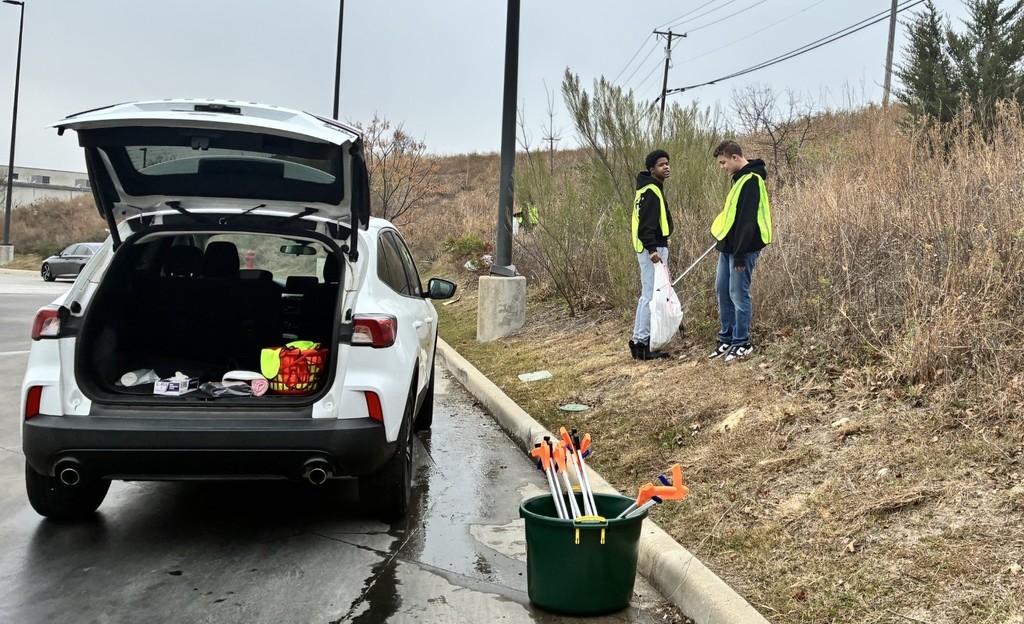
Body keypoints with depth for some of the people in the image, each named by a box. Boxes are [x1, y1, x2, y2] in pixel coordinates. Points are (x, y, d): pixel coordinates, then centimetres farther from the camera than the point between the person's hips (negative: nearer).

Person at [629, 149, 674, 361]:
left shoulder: (652, 188, 18)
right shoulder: (650, 191, -15)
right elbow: (646, 223, -24)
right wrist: (652, 249, -32)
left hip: (655, 247, 11)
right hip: (652, 250, -11)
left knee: (649, 296, 14)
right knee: (650, 296, -9)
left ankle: (641, 340, 20)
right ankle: (641, 343, -5)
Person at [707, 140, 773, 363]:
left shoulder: (751, 180, -16)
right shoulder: (740, 178, 15)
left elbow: (748, 219, -22)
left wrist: (740, 253, -23)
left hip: (742, 249, -10)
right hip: (728, 247, 10)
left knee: (738, 295, -3)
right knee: (722, 292, 13)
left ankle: (742, 343, 7)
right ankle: (727, 340, 22)